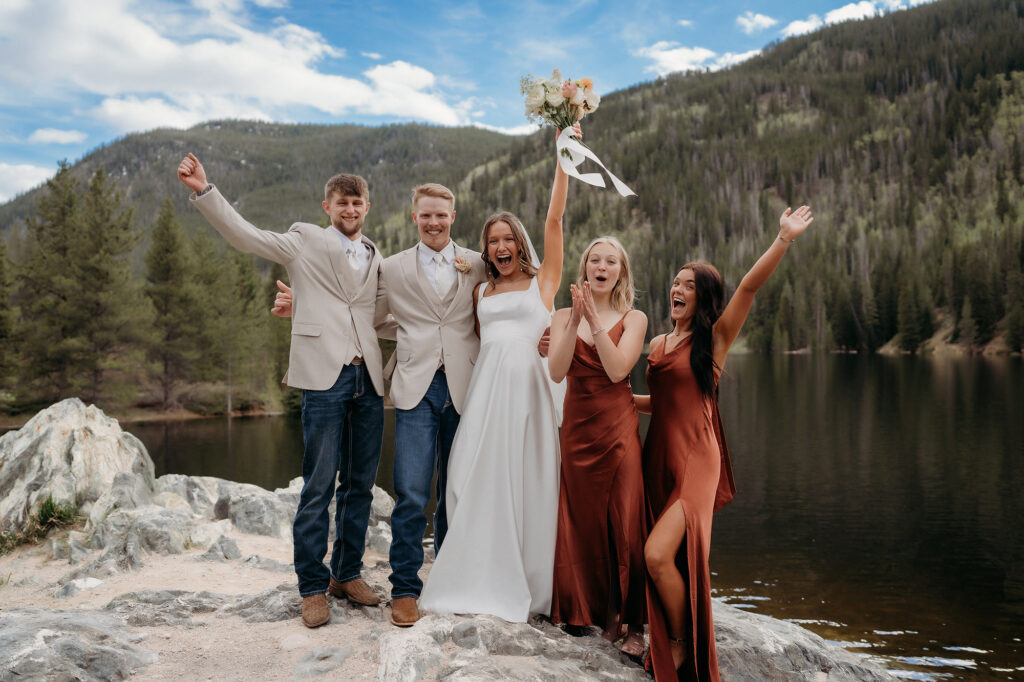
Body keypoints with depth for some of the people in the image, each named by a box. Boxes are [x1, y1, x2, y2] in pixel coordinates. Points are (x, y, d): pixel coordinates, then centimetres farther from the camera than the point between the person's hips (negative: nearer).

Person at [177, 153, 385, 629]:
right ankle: (313, 588, 10)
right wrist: (203, 191, -13)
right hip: (325, 377, -5)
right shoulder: (306, 241, 7)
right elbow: (244, 235, -2)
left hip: (369, 380, 5)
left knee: (360, 484, 11)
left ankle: (347, 573, 25)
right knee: (318, 487, -3)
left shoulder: (376, 259, 19)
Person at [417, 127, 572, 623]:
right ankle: (479, 580, 13)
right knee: (478, 480, 1)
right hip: (484, 385, 4)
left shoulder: (543, 280, 8)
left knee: (523, 480, -1)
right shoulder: (482, 291, 19)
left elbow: (554, 218, -1)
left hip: (525, 382, -3)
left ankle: (521, 585, 12)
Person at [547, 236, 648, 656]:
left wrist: (595, 320, -16)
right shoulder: (563, 317, 8)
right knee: (581, 522, 7)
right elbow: (556, 372, -8)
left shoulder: (633, 319, 4)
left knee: (623, 523, -2)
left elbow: (617, 369, -12)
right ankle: (589, 610, 24)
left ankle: (632, 623, 9)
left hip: (618, 427, -2)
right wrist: (576, 320, -16)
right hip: (578, 427, 2)